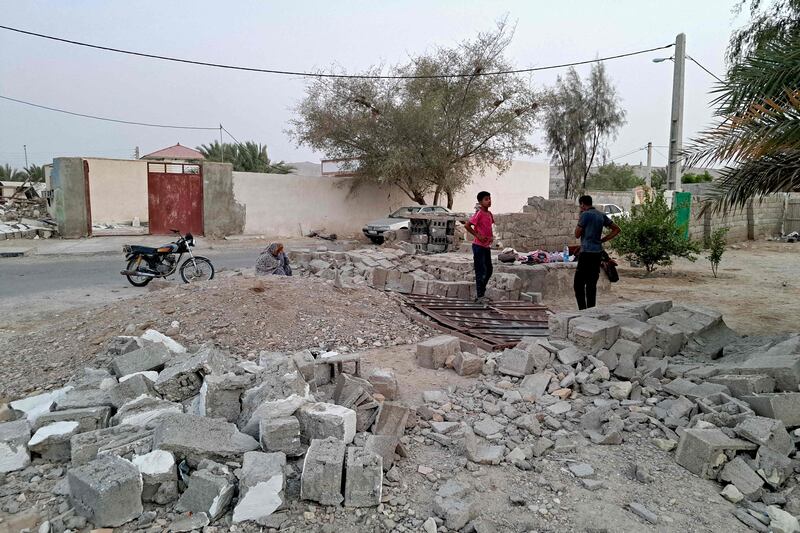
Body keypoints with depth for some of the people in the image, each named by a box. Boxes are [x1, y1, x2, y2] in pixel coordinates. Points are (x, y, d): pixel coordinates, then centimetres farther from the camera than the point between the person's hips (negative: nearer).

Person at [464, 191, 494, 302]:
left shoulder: (489, 214, 10)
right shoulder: (479, 213, -14)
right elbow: (467, 225, -21)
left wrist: (491, 237, 7)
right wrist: (478, 236, -18)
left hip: (487, 246, 8)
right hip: (479, 246, -8)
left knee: (489, 270, 13)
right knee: (481, 271, -4)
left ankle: (482, 292, 25)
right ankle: (480, 296, 4)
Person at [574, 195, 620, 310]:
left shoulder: (585, 214, -10)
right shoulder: (601, 215, 13)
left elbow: (577, 234, -6)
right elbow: (616, 229, 16)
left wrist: (579, 220, 5)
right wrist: (602, 240, 12)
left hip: (587, 252, -8)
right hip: (598, 252, 8)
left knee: (578, 284, -4)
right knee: (592, 284, 11)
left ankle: (582, 310, -9)